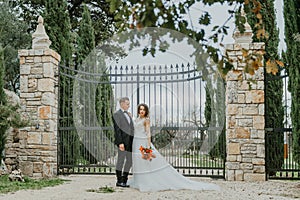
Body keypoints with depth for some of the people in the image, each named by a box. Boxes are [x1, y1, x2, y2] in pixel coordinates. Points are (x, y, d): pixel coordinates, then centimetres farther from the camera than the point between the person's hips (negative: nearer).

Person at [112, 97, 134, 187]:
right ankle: (119, 181, 10)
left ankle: (124, 180, 18)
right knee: (121, 161, 0)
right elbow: (117, 130, -12)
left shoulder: (128, 114, 18)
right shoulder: (116, 115, -6)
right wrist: (120, 143, -18)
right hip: (123, 142, -8)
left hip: (130, 142, 8)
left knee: (130, 161, 9)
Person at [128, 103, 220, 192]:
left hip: (143, 144, -8)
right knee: (139, 165, 9)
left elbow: (148, 133, -13)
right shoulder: (137, 120, 16)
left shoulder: (146, 120, -7)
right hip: (136, 144, 8)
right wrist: (133, 147, 18)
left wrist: (148, 147, -20)